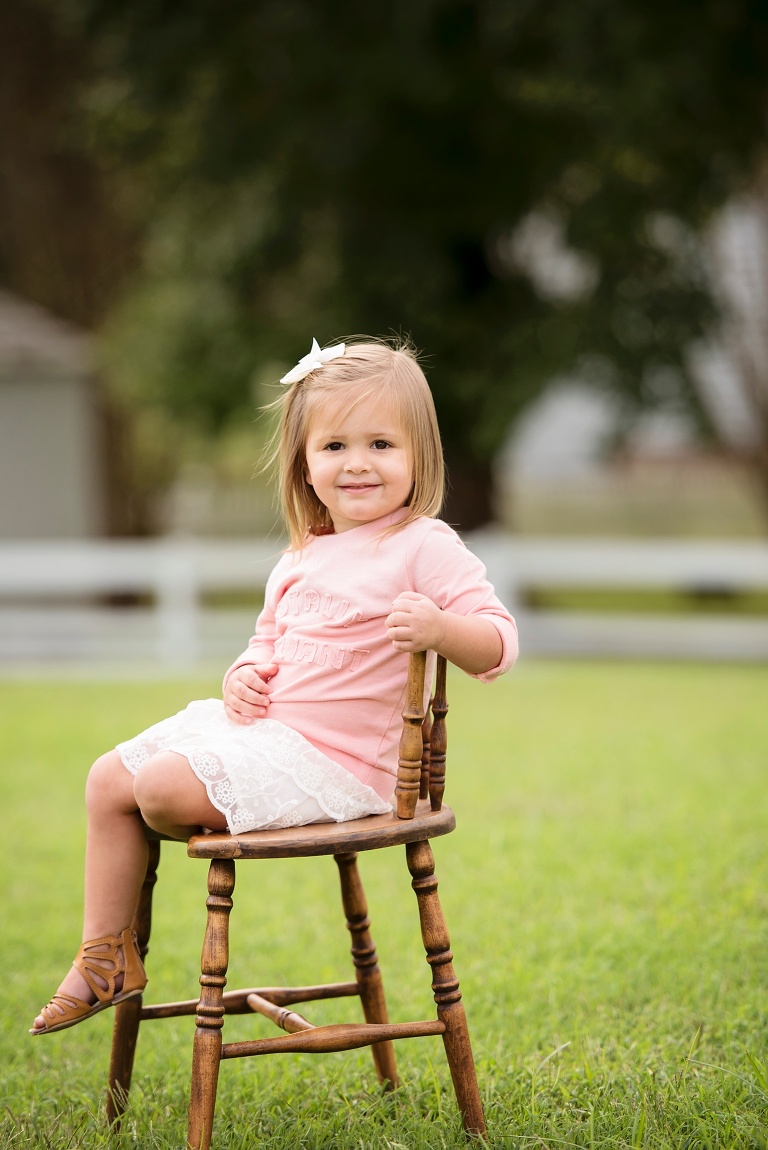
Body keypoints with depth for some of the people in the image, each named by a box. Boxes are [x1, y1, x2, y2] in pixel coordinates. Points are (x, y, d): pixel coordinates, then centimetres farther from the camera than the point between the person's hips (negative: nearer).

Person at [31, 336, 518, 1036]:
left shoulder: (427, 548, -10)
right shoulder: (300, 561, 14)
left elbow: (499, 645, -16)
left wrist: (439, 628, -37)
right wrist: (245, 677, 4)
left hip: (330, 760, -9)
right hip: (263, 729, 9)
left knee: (162, 786, -22)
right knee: (109, 780, 5)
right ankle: (107, 956, 13)